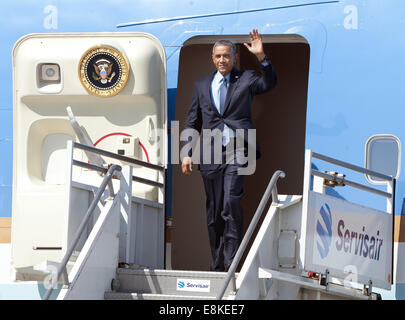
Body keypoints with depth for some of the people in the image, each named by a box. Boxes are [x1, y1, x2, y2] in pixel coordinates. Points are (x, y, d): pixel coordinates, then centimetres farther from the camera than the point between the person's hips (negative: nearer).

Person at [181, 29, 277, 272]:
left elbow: (269, 84, -9)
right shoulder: (202, 86, 16)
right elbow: (192, 122, 17)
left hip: (237, 150, -3)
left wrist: (262, 58, -21)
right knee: (214, 211, 5)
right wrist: (187, 153, 9)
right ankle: (217, 264, 12)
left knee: (232, 201, -21)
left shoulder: (246, 80, 8)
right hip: (211, 153, 4)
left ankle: (232, 259, -20)